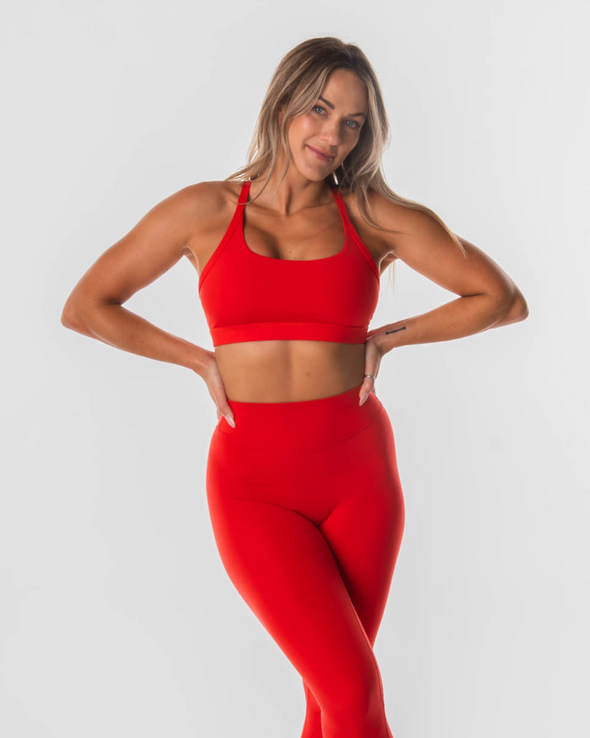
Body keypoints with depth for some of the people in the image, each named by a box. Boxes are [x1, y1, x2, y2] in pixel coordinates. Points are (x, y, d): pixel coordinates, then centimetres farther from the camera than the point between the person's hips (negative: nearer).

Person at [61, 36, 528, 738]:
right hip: (254, 483, -2)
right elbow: (84, 307, 4)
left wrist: (387, 338, 1)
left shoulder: (372, 214, 1)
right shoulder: (206, 210, 0)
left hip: (358, 472, 2)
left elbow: (504, 299, 5)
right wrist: (201, 360, -1)